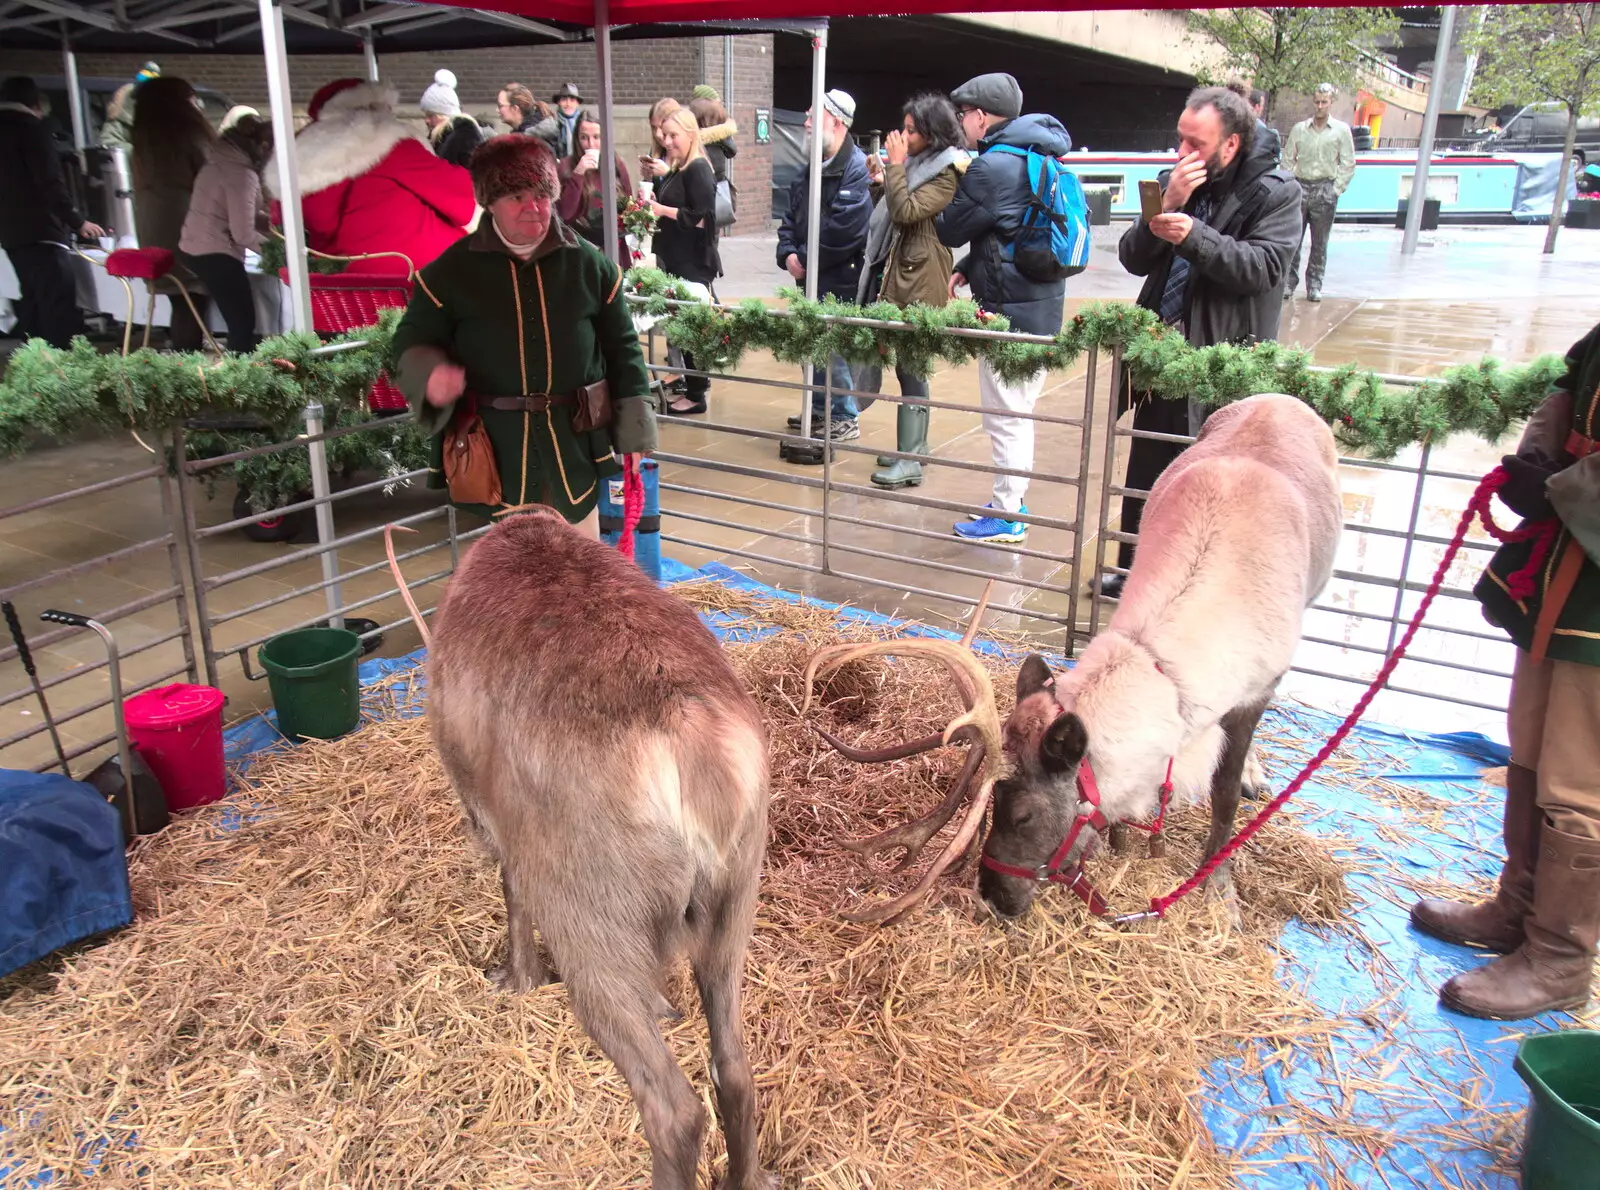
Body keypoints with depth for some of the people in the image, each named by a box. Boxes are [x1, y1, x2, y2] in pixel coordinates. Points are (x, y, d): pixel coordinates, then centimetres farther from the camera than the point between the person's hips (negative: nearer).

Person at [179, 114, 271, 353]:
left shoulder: (227, 158, 10)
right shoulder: (241, 173, -21)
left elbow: (243, 214, 16)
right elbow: (243, 233, -23)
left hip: (198, 246, 10)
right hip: (215, 252, -10)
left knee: (238, 320, 15)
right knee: (243, 322, -6)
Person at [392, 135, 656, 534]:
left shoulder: (589, 263, 1)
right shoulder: (453, 269, -3)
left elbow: (621, 347, 7)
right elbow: (413, 338, 4)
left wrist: (634, 426, 4)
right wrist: (430, 373, -20)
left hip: (576, 437, 1)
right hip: (496, 441, -1)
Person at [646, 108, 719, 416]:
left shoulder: (698, 170, -14)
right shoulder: (676, 170, 14)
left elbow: (700, 217, -22)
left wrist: (661, 210, -18)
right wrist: (652, 209, 3)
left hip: (694, 263, -9)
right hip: (678, 261, 9)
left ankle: (696, 396, 4)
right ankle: (694, 384, 22)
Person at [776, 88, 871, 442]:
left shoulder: (858, 169, -15)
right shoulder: (810, 168, 15)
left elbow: (844, 229, -24)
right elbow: (792, 216, 17)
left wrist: (806, 259, -16)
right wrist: (788, 254, -2)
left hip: (840, 279, -9)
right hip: (809, 277, 9)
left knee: (834, 346, -4)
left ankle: (846, 419, 10)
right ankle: (818, 409, 30)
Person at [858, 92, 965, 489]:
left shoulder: (947, 172, -10)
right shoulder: (919, 162, 16)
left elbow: (907, 211, -21)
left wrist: (896, 165, -14)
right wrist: (881, 182, 6)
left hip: (920, 278, -9)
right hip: (895, 270, 9)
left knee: (911, 365, -10)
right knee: (905, 363, 13)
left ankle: (910, 461, -7)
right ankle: (914, 445, 23)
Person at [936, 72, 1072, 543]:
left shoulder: (993, 167, -17)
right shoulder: (1038, 156, 14)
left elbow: (951, 230, -10)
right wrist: (968, 268, 10)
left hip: (1009, 308, -10)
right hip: (1041, 302, 10)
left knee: (1005, 415, -2)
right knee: (1019, 410, 18)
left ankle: (1006, 517, 6)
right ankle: (1013, 503, 29)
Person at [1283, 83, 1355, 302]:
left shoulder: (1341, 130, 4)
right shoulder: (1299, 129, 7)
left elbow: (1348, 164, 4)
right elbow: (1287, 160, 9)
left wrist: (1336, 189, -4)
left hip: (1325, 189, -1)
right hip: (1300, 186, 1)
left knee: (1320, 243, 4)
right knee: (1293, 239, -2)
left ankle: (1314, 286, 11)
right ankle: (1289, 282, 5)